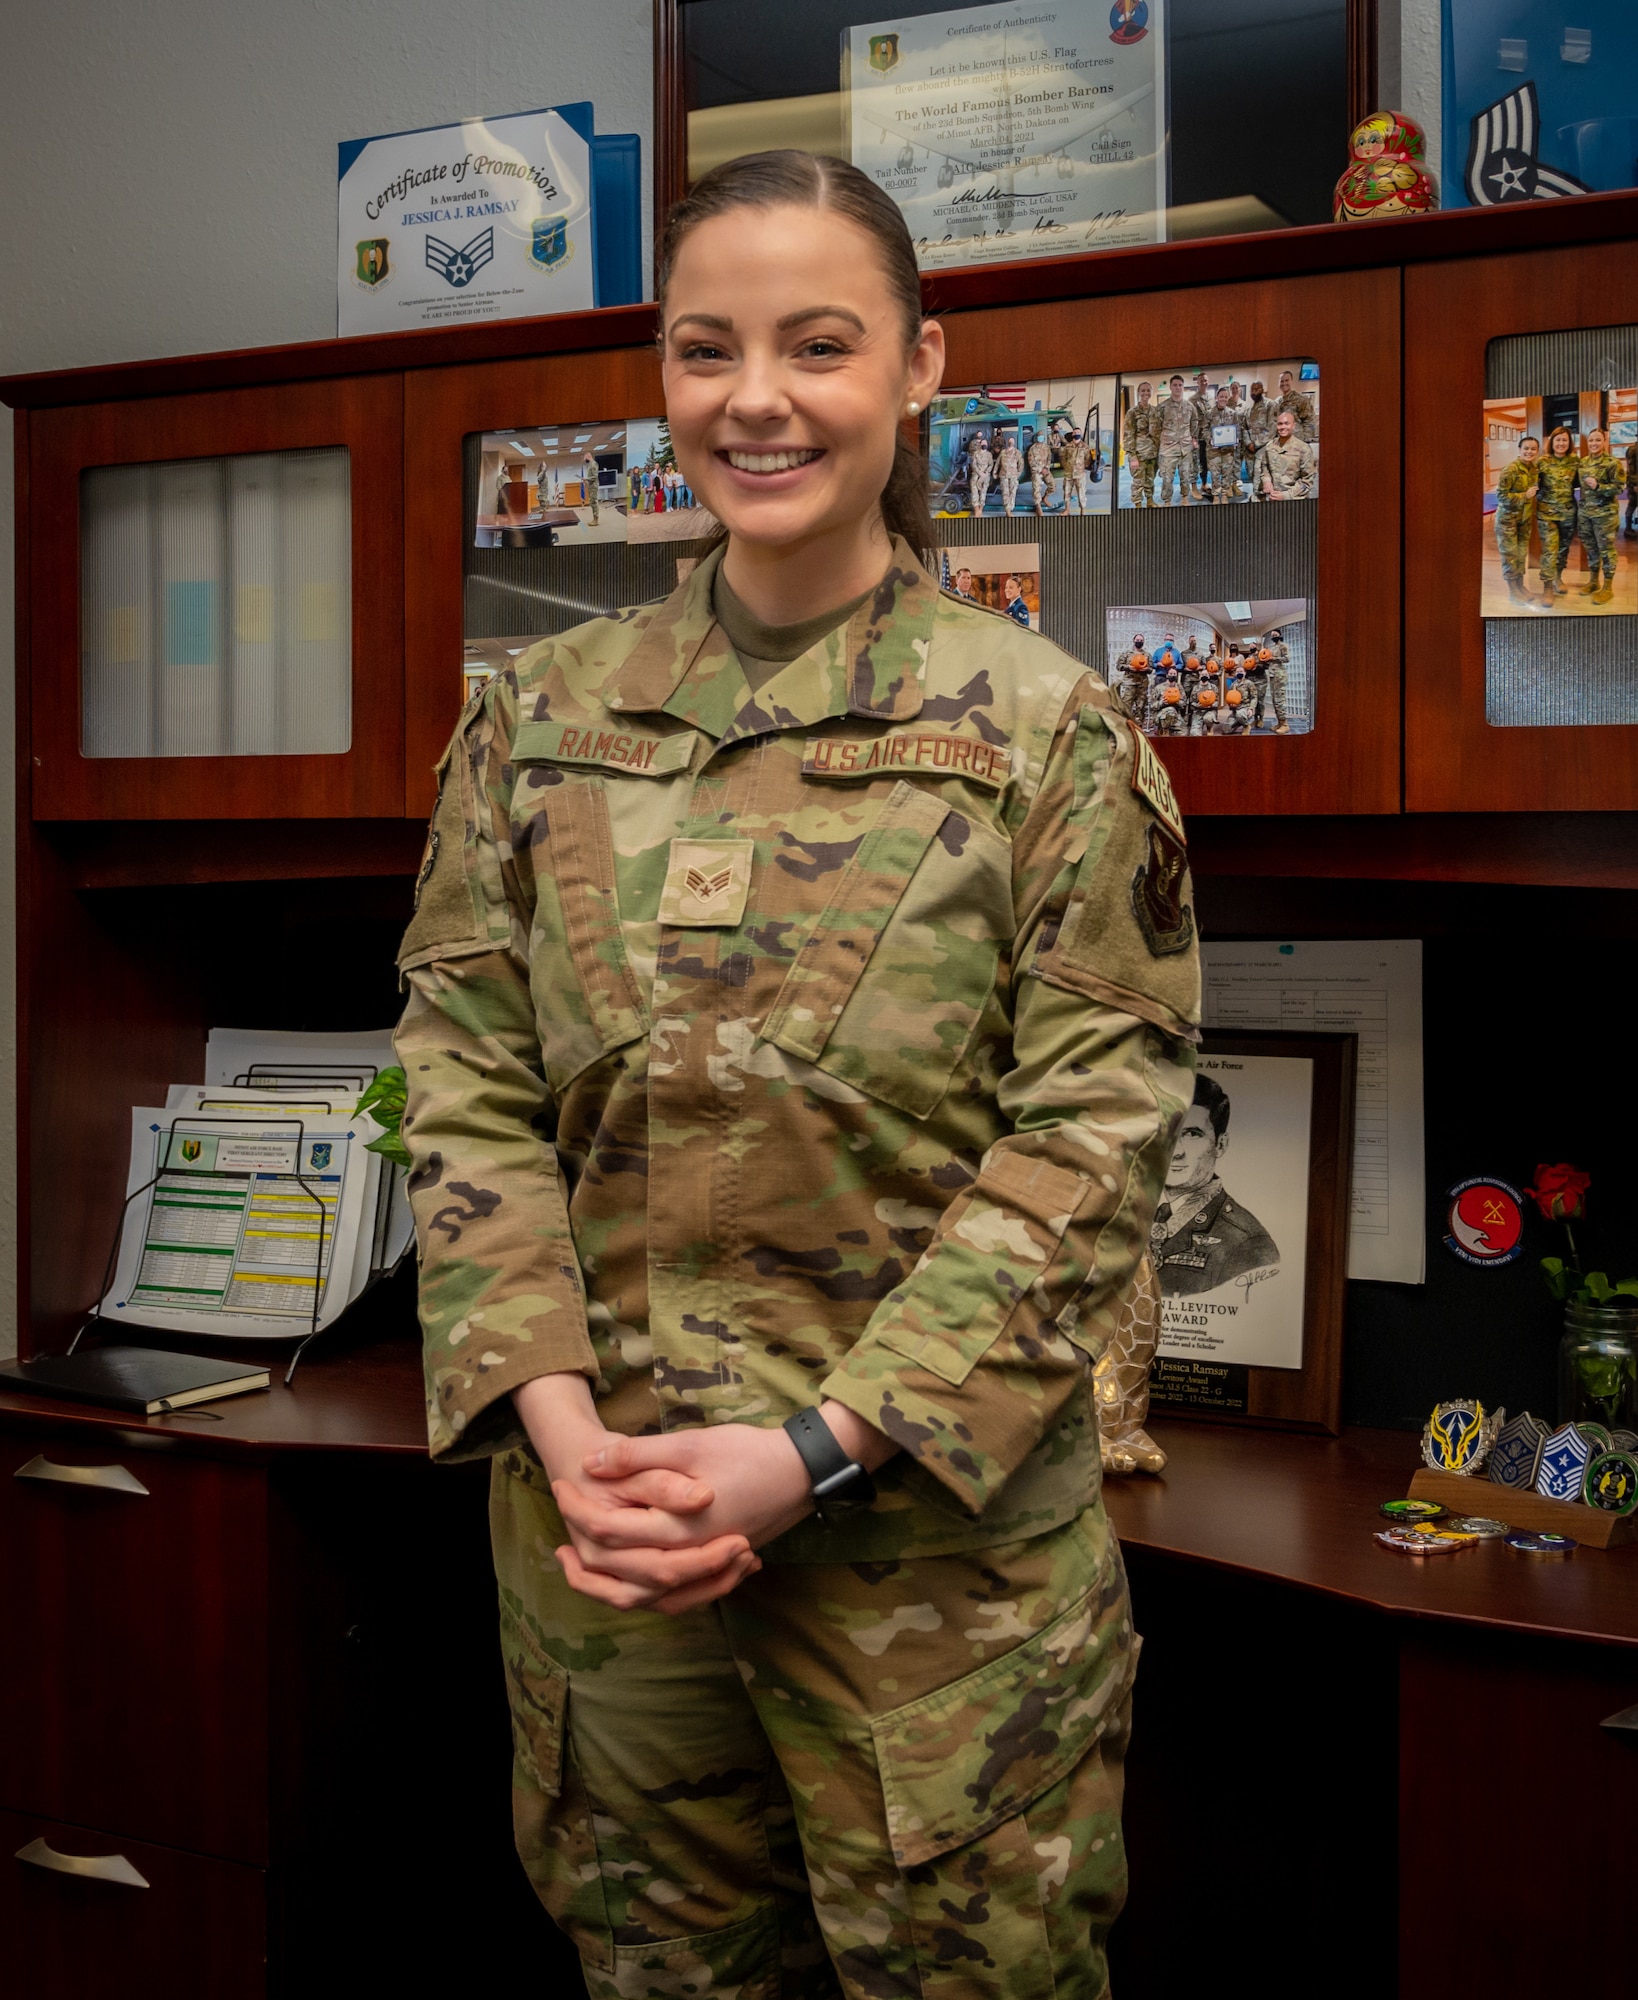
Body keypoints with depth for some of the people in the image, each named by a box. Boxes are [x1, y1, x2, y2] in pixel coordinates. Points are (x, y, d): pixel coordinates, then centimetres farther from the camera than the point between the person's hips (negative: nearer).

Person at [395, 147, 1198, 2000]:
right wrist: (556, 1418, -10)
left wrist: (817, 1448, -16)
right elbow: (463, 1083, 2)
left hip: (934, 1521, -2)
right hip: (604, 1511, 3)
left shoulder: (1046, 725, -6)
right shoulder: (542, 714, 3)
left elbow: (1094, 1137, -10)